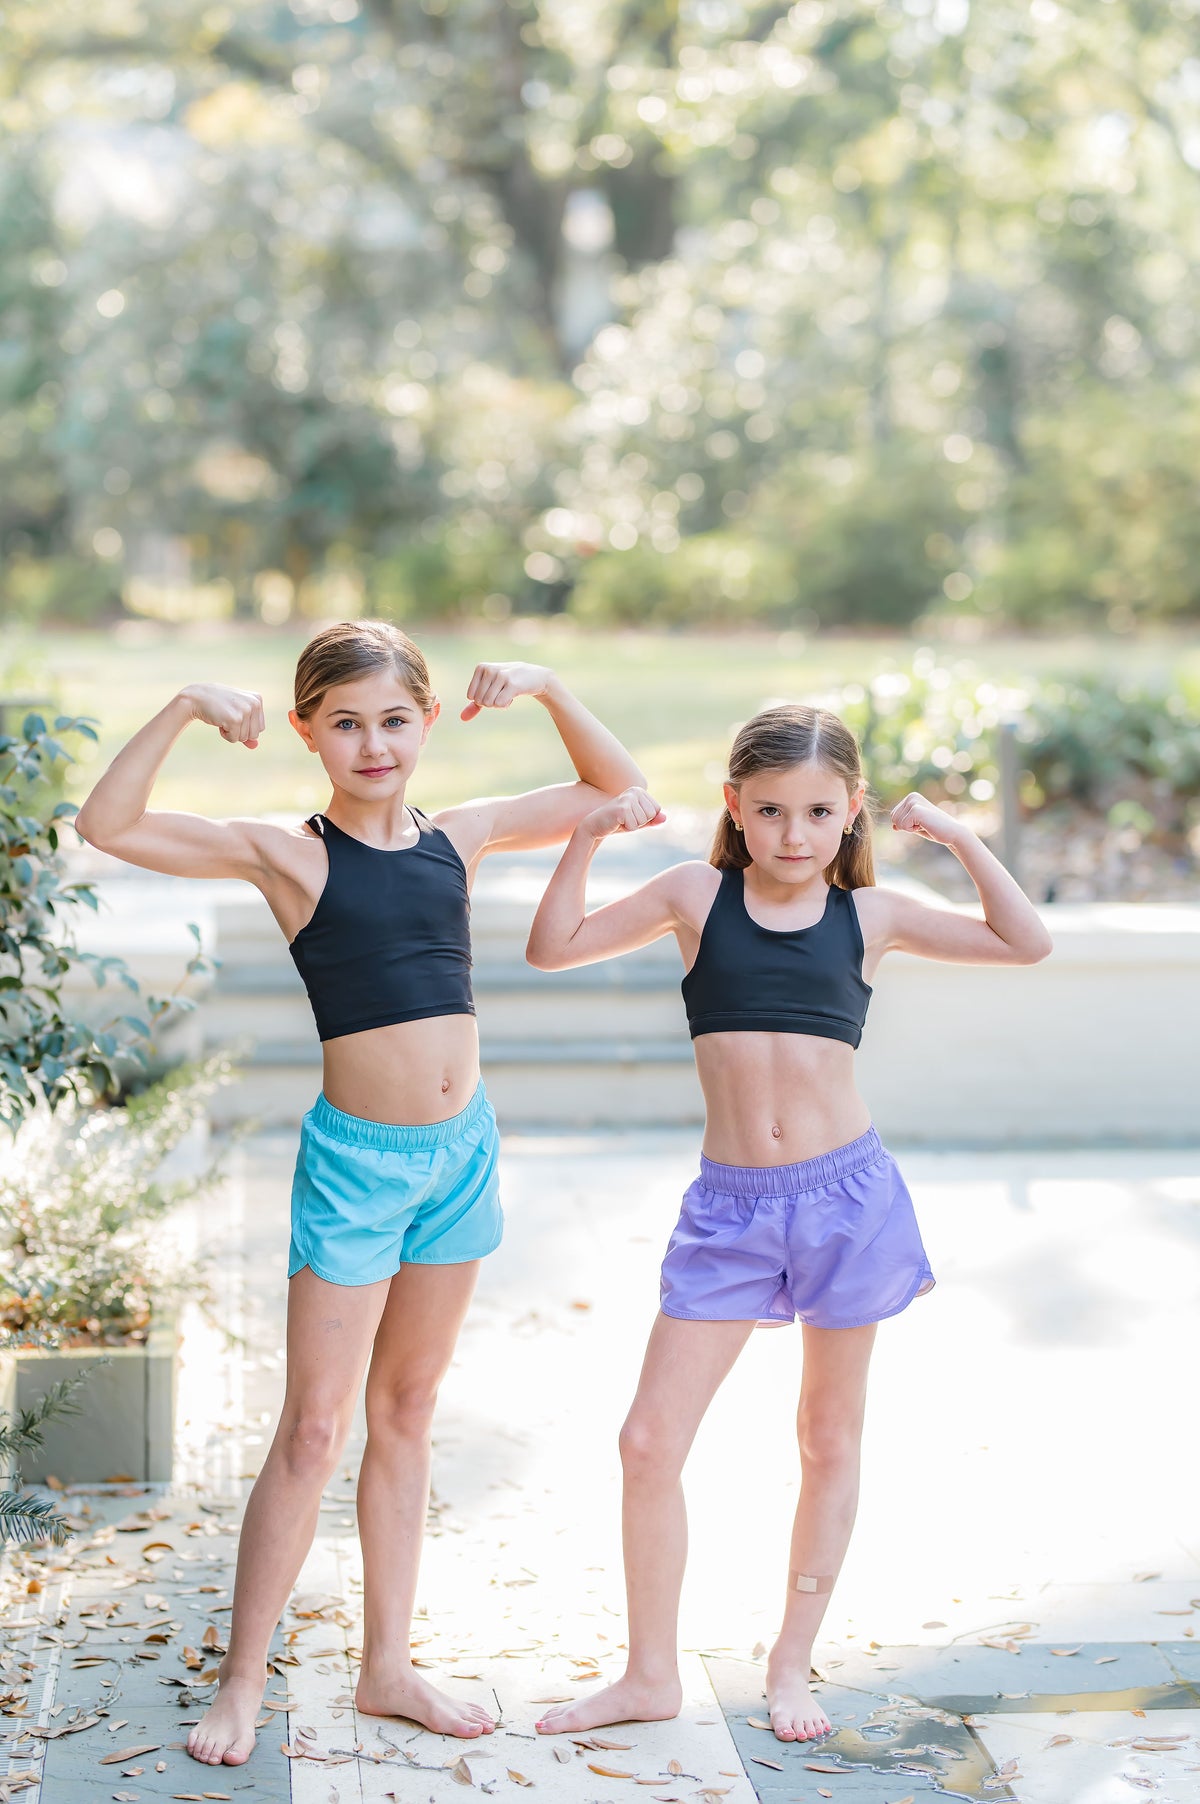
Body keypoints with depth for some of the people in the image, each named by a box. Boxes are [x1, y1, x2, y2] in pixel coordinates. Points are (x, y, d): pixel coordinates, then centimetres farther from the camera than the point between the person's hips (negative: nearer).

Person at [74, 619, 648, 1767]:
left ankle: (387, 1667, 25)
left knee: (405, 1413, 15)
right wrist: (185, 708, -22)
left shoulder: (459, 835, 5)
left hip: (462, 1147, 5)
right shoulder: (288, 855, -8)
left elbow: (614, 789, 15)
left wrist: (547, 689, 2)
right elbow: (106, 826, -17)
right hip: (355, 1156, -5)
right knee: (313, 1431, -1)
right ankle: (241, 1685, 11)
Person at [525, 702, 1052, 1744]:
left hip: (848, 1196, 0)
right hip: (730, 1204, 0)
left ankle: (792, 1664, 26)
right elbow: (555, 948, 7)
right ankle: (652, 1675, 14)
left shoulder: (869, 915, 4)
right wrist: (589, 837, -2)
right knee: (650, 1441, -3)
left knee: (830, 1438, 11)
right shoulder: (697, 896, 4)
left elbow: (1027, 945, 6)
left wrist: (961, 840, -3)